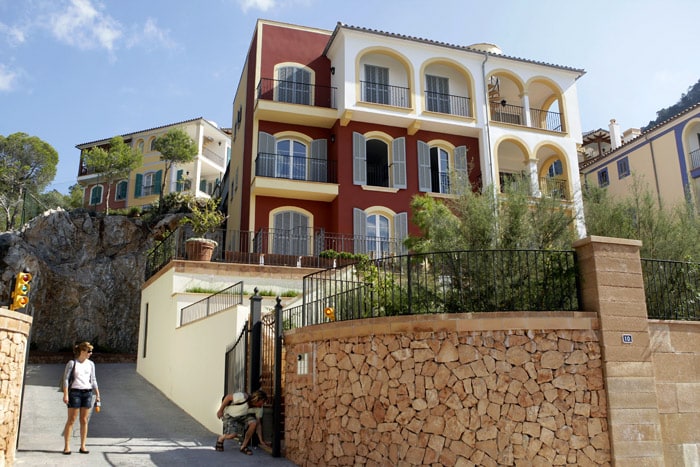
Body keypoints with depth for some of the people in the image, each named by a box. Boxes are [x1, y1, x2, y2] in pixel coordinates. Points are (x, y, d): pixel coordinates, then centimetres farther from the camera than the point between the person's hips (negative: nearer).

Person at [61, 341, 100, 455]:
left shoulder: (90, 364, 11)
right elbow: (66, 379, -4)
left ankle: (83, 446, 10)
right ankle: (66, 446, 6)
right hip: (74, 392, -4)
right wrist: (65, 394, -12)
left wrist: (97, 394, 13)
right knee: (71, 420, -1)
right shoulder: (72, 363, -2)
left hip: (87, 393, 4)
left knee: (84, 420, 5)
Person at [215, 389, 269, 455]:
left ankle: (244, 446, -7)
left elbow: (258, 424, -9)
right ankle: (220, 439, 9)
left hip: (243, 416, 5)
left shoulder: (259, 408, -16)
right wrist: (220, 410, -14)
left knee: (253, 422, -25)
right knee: (232, 435, -27)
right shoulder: (243, 397, -34)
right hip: (229, 415, -5)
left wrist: (261, 440, -13)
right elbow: (228, 397, -21)